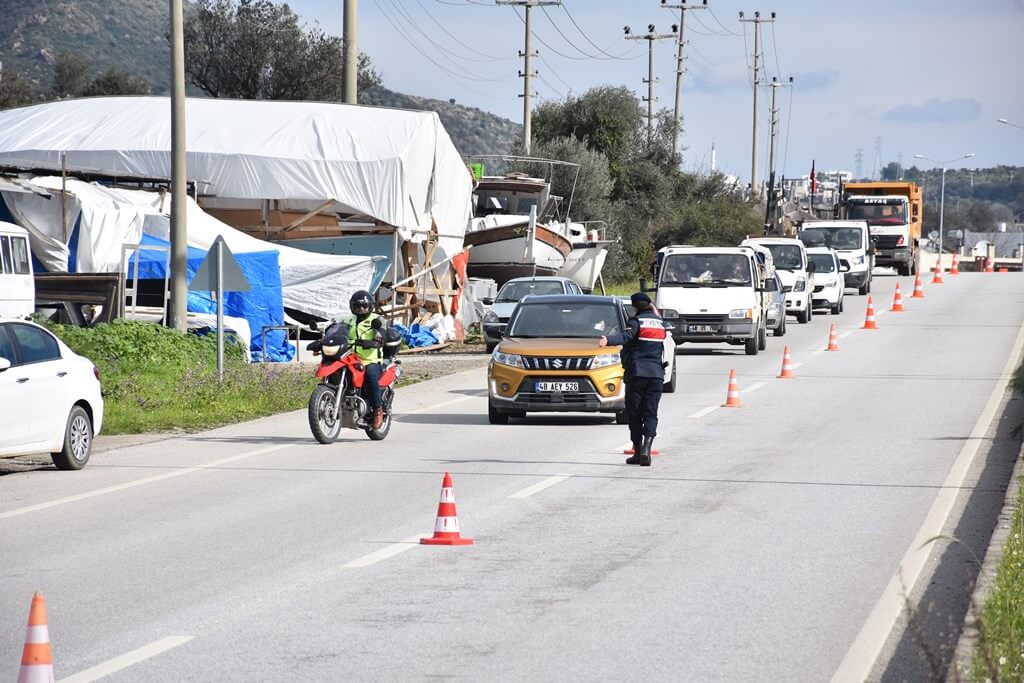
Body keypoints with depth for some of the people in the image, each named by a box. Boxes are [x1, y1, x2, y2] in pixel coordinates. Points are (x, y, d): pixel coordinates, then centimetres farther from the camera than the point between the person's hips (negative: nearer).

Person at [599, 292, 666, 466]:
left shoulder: (637, 321, -5)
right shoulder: (659, 322, 11)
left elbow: (626, 336, -25)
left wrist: (608, 340, -40)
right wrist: (656, 313, 39)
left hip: (636, 373, -4)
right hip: (656, 374, 4)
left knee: (635, 414, 6)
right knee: (651, 414, 0)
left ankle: (638, 450, 7)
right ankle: (646, 447, -19)